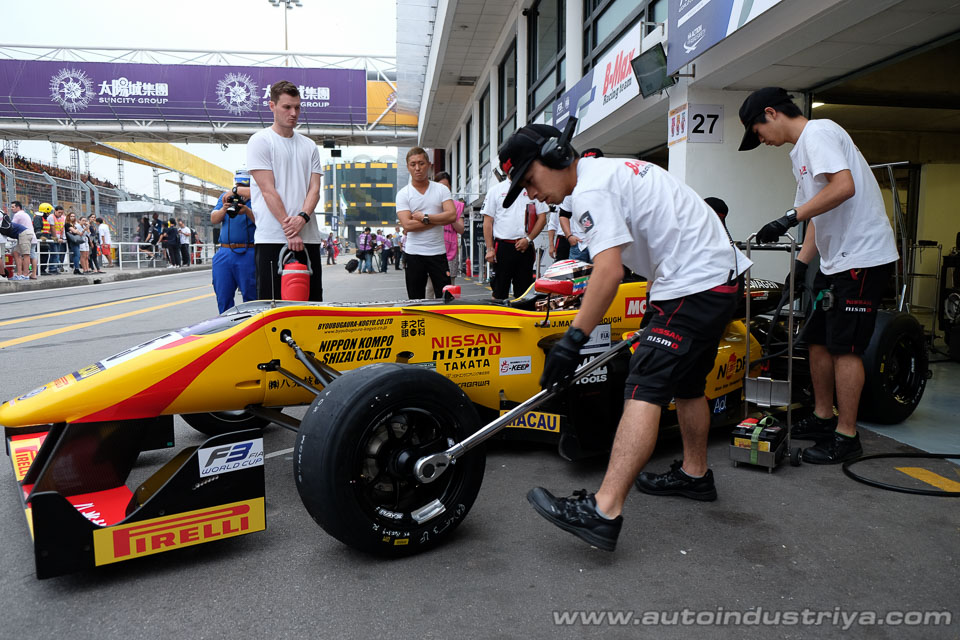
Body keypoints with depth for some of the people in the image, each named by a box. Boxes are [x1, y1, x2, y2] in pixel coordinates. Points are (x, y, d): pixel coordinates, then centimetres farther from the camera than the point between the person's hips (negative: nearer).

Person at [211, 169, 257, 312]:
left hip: (248, 254, -4)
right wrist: (224, 209, -10)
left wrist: (247, 211, -20)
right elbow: (213, 219, 9)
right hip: (224, 252, 5)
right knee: (223, 297, 6)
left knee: (250, 297, -4)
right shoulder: (224, 197, 19)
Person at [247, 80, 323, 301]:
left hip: (308, 237, 5)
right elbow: (268, 191, -8)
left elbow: (314, 189, 7)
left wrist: (302, 217, -13)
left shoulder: (309, 146, 16)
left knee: (313, 302, 7)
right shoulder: (260, 141, 1)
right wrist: (289, 229, -15)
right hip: (272, 238, -5)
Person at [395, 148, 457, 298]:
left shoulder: (441, 189, 4)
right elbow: (407, 225, -13)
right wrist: (438, 220, -10)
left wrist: (424, 217, -13)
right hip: (414, 253, 0)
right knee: (416, 300, 8)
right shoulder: (403, 194, 0)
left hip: (438, 252, 1)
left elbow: (452, 215, -10)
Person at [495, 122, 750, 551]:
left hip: (694, 285, -11)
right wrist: (658, 299, 34)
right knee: (685, 383, 21)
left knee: (644, 389, -19)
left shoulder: (590, 190, -14)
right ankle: (694, 474, 35)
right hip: (723, 274, 11)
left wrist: (573, 339, -23)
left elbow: (609, 272, -24)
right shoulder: (611, 169, 19)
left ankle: (604, 512, -24)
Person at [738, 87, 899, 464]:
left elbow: (844, 186, -26)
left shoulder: (818, 132, -10)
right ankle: (823, 418, 25)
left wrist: (789, 218, -25)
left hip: (862, 257, -10)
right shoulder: (802, 151, 20)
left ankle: (846, 436, 3)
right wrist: (800, 265, 14)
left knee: (844, 345, -6)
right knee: (818, 339, 13)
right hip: (835, 260, 10)